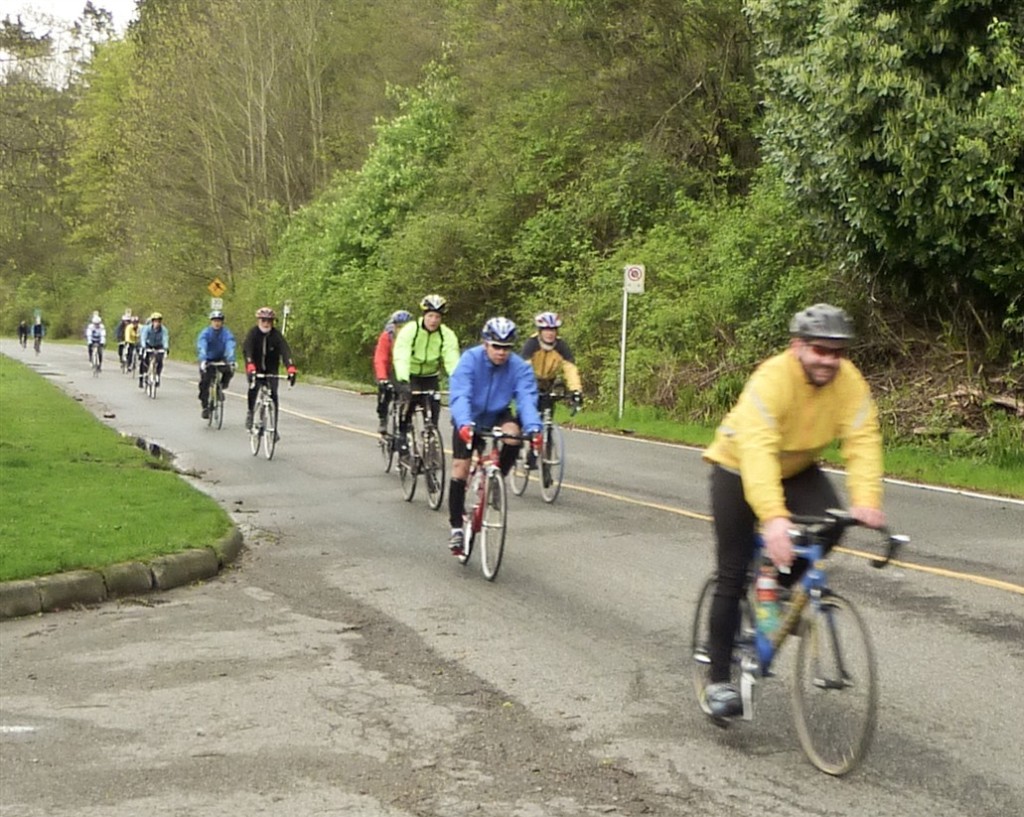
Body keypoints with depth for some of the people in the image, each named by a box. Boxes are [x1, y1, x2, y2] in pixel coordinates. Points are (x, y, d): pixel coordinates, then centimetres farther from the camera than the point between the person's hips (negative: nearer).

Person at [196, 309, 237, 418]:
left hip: (221, 360, 1)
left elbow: (230, 347, -31)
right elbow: (201, 347, -33)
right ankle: (205, 407, -3)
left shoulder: (226, 333, -16)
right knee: (205, 382, -15)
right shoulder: (205, 333, -17)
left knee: (229, 370, -29)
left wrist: (231, 361, -48)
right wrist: (203, 360, -51)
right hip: (208, 360, -1)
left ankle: (222, 387, -1)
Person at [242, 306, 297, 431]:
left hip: (271, 369, 1)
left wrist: (291, 369, -45)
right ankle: (250, 412, -3)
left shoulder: (276, 335, -15)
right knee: (253, 387, -28)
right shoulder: (253, 333, -18)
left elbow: (285, 351, -28)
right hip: (255, 368, -1)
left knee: (273, 394, -13)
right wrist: (250, 368, -50)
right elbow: (247, 350, -31)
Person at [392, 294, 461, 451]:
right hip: (408, 375, -2)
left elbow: (452, 361, -29)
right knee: (408, 400, -27)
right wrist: (403, 382, -51)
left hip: (430, 377, 2)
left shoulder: (447, 335, -18)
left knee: (434, 407, -15)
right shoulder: (410, 330, -25)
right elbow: (401, 357, -36)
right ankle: (402, 435, -8)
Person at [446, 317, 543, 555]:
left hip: (498, 416, 1)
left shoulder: (519, 367, -21)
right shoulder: (470, 360, -26)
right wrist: (464, 424, -56)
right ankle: (456, 528, 3)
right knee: (460, 469, -8)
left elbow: (527, 398, -32)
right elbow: (459, 395, -38)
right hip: (470, 420, -1)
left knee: (513, 434, -31)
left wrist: (533, 428, -51)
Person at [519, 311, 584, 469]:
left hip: (546, 386, 3)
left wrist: (576, 390, -40)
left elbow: (570, 368, -26)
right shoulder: (532, 343, -25)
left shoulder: (561, 346, -18)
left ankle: (532, 458, 7)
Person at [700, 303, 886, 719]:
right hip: (739, 468, -4)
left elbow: (863, 442, -29)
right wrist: (773, 517, -59)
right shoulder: (771, 380, -35)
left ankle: (781, 586, 4)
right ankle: (719, 679, 6)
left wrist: (866, 501, -46)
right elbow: (757, 451, -47)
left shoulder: (849, 382, -21)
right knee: (733, 575, -5)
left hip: (797, 468, 4)